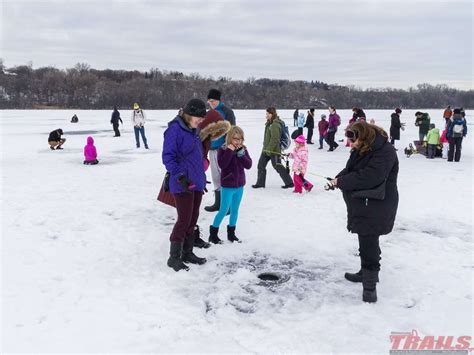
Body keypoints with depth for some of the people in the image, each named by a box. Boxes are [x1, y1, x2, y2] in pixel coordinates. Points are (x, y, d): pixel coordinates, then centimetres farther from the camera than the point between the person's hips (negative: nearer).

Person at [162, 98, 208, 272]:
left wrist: (202, 177, 20)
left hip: (197, 183, 9)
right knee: (184, 220, -6)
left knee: (193, 219, 13)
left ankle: (187, 253, 25)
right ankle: (174, 257, 6)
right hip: (183, 184, -9)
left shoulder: (194, 130, 13)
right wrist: (180, 176, -23)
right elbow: (167, 156, -17)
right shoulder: (175, 129, -14)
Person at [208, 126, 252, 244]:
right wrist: (229, 151, -26)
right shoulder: (223, 149, -10)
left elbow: (248, 165, -7)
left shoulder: (243, 149, 2)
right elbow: (222, 164, -24)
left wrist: (241, 153, -18)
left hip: (239, 185, 5)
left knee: (235, 210, 14)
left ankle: (231, 233, 27)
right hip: (227, 186, -5)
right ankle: (213, 233, 12)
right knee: (224, 210, -1)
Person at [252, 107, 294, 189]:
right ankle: (260, 183, 21)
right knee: (261, 165, 11)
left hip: (274, 150, -10)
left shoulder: (275, 125, -20)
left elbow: (275, 139, -24)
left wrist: (269, 150, -22)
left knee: (278, 166, 1)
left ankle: (289, 183, 13)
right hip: (267, 149, 10)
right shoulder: (270, 123, 11)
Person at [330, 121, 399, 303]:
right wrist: (339, 177, -3)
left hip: (376, 205, -10)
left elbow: (369, 177, -29)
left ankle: (370, 286, -1)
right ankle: (367, 272, 37)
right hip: (361, 204, 10)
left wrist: (341, 181, -21)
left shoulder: (384, 151, -20)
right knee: (366, 240, 21)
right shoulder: (360, 149, 10)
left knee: (369, 243, -9)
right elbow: (350, 169, 18)